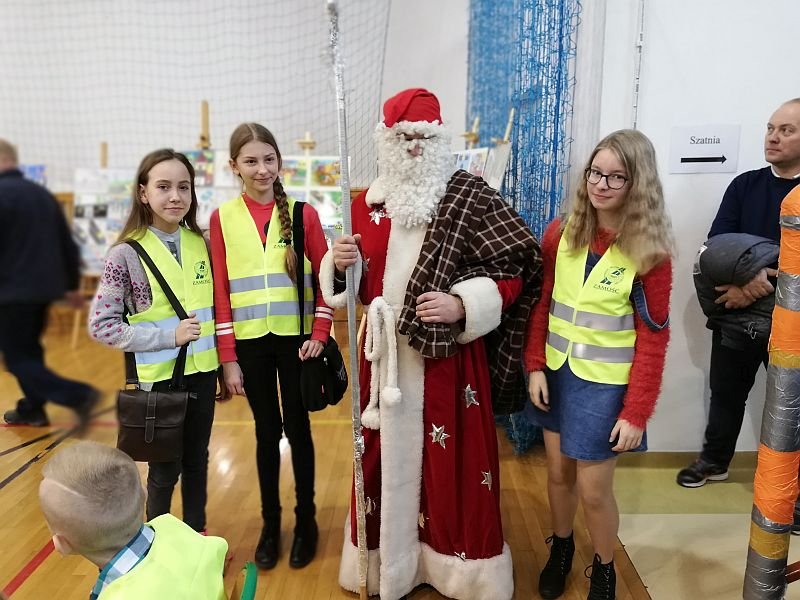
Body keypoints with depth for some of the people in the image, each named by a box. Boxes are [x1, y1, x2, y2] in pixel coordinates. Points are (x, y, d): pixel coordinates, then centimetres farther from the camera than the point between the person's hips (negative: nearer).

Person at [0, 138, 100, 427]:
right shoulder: (42, 193, 11)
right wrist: (72, 285, 21)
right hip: (45, 286, 8)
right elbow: (68, 244, 14)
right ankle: (32, 409, 26)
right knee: (29, 349, 21)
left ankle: (80, 395, -13)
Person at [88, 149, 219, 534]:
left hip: (202, 371, 4)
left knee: (197, 460, 17)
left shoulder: (200, 243, 1)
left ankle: (196, 534, 37)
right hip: (160, 376, -4)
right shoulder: (127, 253, -12)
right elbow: (101, 325, -10)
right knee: (165, 469, 12)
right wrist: (169, 336, -18)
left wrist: (225, 363, 7)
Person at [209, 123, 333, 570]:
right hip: (250, 342, 1)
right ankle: (271, 522, 30)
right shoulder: (223, 218, 0)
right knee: (267, 432, 13)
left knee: (298, 429, 10)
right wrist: (227, 357, -3)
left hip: (296, 338, -1)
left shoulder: (303, 213, -2)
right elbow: (220, 289, -1)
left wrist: (320, 333, -10)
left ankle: (306, 520, 28)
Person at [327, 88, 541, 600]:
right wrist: (339, 264, -6)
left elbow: (514, 271, -7)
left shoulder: (470, 196, -5)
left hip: (449, 355, -3)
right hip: (386, 356, 4)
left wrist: (463, 305, -21)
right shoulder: (368, 204, 8)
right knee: (386, 457, 12)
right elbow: (351, 285, 16)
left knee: (453, 461, 6)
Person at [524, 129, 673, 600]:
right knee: (559, 473, 17)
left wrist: (636, 412, -12)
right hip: (557, 374, 3)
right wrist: (535, 366, -5)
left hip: (606, 384, -3)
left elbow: (653, 339, -10)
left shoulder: (650, 252, -12)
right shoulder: (561, 233, -3)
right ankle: (561, 548, 45)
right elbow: (541, 303, 2)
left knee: (593, 488, 6)